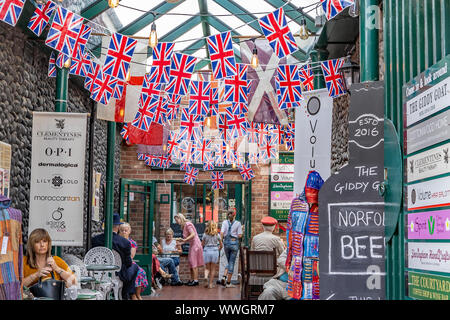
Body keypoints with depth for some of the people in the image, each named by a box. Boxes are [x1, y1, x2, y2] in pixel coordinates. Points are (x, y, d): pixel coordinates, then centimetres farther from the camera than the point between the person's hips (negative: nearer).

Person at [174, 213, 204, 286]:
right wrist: (180, 243, 10)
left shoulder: (188, 224, -12)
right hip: (192, 245, 10)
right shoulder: (184, 226, 15)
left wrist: (185, 240, -30)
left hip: (195, 244, -10)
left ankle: (195, 280, -8)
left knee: (194, 263, -9)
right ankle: (192, 280, 14)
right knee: (191, 263, 10)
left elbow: (193, 234, -21)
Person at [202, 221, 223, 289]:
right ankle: (210, 284, 6)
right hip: (215, 251, 0)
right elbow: (221, 245, 5)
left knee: (208, 268, 14)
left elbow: (202, 244, 5)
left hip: (206, 251, 0)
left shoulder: (205, 235, 0)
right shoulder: (217, 235, 0)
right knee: (213, 269, 9)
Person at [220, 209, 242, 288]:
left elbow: (221, 233, -7)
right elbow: (240, 235, -6)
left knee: (229, 262, 19)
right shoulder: (238, 223, -3)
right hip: (234, 243, -3)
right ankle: (228, 283, 3)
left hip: (226, 243, 3)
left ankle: (224, 276, -4)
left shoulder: (224, 222, 2)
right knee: (232, 263, 3)